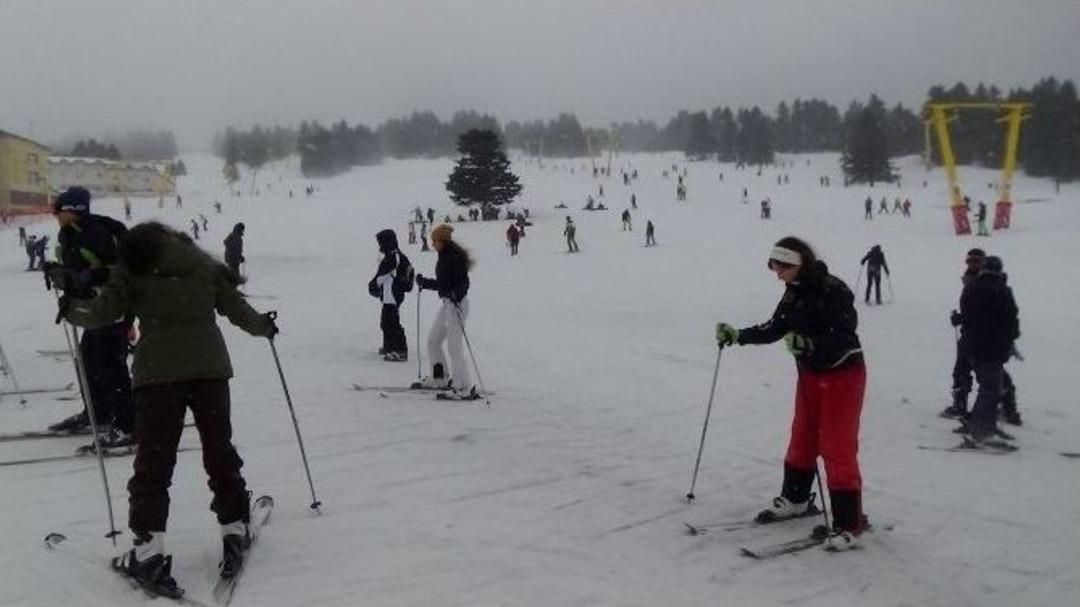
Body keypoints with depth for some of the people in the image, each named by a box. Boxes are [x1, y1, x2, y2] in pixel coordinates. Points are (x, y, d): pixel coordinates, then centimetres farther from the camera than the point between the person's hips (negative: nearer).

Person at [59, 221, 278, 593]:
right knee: (219, 451, 14)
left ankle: (148, 547, -5)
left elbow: (105, 311, -4)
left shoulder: (131, 268, 4)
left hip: (158, 371, -2)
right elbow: (235, 307, 11)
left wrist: (72, 309, 14)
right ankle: (234, 529, 17)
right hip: (210, 367, 2)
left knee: (154, 459, 2)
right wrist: (263, 326, 28)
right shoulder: (204, 264, 11)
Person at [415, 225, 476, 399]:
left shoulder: (455, 257, -16)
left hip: (457, 303, -10)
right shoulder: (444, 256, 12)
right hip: (447, 303, 10)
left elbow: (464, 282, -21)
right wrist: (424, 282, 28)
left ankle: (466, 388, -7)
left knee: (454, 346, -11)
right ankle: (439, 379, 29)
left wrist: (456, 294, -38)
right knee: (432, 341, 16)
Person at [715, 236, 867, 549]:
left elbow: (844, 338, -29)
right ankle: (795, 499, 38)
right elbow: (775, 328, 9)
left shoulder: (833, 291, -23)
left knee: (837, 448, -7)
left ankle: (849, 522, 3)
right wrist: (737, 335, 0)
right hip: (810, 373, 9)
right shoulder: (794, 292, 2)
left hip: (843, 374, -8)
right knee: (802, 439, 19)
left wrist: (808, 345, -42)